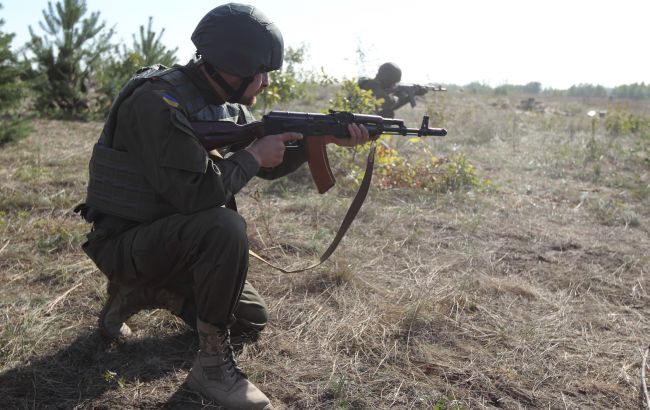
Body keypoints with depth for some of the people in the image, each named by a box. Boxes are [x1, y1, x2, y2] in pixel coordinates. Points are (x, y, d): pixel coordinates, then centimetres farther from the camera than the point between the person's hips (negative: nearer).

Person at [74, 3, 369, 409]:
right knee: (225, 228, -35)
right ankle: (213, 362, -18)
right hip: (127, 244, -8)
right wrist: (253, 154, -18)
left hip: (176, 238, 8)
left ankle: (147, 292, 20)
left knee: (253, 320, 11)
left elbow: (270, 164, 8)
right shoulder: (159, 101, -26)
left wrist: (323, 136, -5)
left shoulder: (226, 106, 1)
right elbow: (197, 193, -32)